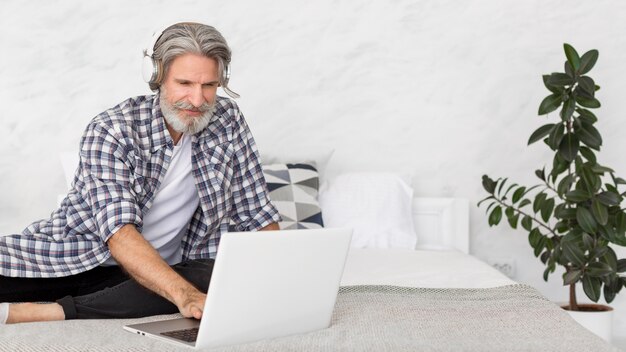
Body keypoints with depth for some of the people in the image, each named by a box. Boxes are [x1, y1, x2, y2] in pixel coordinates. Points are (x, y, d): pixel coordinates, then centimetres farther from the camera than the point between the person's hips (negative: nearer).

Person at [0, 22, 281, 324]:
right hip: (69, 259, -4)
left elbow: (258, 217, 3)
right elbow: (120, 235, -26)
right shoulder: (109, 131, -14)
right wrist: (184, 294, -42)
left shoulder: (227, 121, -1)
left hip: (159, 271, 4)